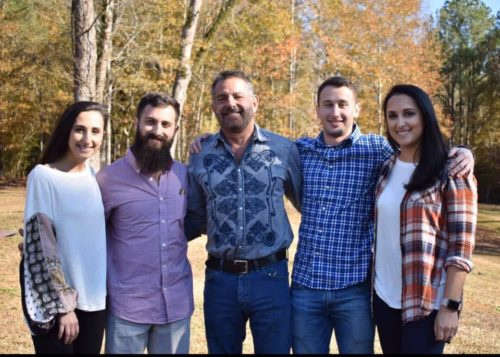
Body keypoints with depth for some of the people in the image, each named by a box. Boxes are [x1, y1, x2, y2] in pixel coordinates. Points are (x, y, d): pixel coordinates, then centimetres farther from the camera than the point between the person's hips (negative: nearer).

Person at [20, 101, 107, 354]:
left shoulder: (95, 175, 6)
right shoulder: (43, 176, -11)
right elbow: (40, 246, -13)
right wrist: (62, 305, -14)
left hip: (94, 296, 5)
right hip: (53, 297, -5)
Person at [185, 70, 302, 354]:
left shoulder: (284, 150, -2)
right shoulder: (201, 156, 2)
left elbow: (308, 204, 7)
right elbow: (195, 218, 10)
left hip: (270, 277, -2)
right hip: (220, 279, 2)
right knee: (221, 350, 16)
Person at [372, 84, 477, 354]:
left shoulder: (451, 172, -9)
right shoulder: (386, 169, 7)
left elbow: (461, 246, -12)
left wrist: (451, 306, -16)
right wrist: (370, 283, 8)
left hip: (427, 304, -5)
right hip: (384, 297, 5)